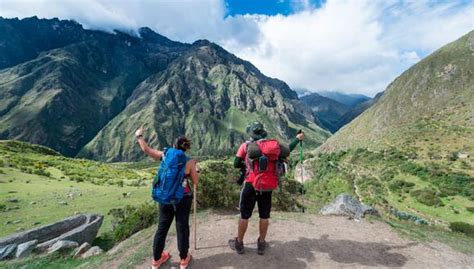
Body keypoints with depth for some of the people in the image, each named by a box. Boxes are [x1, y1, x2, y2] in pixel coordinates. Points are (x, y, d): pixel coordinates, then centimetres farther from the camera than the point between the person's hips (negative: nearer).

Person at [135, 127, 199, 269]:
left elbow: (146, 149, 1)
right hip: (183, 199, -3)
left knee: (162, 227, 19)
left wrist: (139, 136, 15)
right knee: (182, 228, 12)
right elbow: (195, 182, -6)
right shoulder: (189, 162, -13)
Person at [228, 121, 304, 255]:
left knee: (244, 216, 12)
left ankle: (239, 244, 27)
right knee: (264, 216, 15)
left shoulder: (245, 146, -4)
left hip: (251, 185, -2)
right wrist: (297, 139, 26)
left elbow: (236, 164, -3)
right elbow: (287, 150, 13)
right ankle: (261, 244, 30)